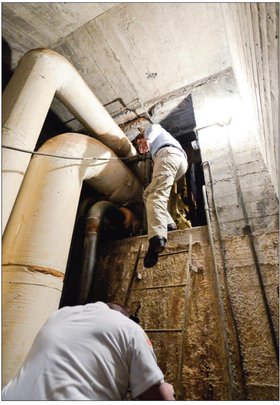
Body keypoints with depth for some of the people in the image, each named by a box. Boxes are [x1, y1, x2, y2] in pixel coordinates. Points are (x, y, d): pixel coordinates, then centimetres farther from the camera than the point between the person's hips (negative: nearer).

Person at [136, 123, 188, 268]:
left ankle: (157, 237, -48)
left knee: (156, 195, -26)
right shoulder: (156, 143, 49)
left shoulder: (152, 128, 29)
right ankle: (167, 224, -13)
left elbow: (155, 129, 4)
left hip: (169, 153, -8)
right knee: (148, 194, 8)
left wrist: (147, 139, -15)